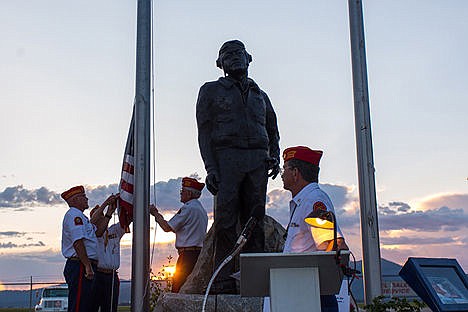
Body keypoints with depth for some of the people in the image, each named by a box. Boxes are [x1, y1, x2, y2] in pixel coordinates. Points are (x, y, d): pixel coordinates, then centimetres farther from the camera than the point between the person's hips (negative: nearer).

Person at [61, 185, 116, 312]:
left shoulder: (79, 216, 25)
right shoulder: (74, 214, -9)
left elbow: (98, 232, 21)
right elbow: (78, 242, -20)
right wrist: (88, 266, -23)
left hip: (84, 267, 11)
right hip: (79, 266, -11)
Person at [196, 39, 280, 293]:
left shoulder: (260, 95, 25)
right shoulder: (211, 91, 13)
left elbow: (272, 131, 28)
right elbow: (204, 131, 3)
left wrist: (274, 157, 7)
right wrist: (210, 168, -9)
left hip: (257, 160, 4)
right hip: (227, 157, -3)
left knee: (254, 220, 0)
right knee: (226, 219, -10)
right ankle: (223, 280, -8)